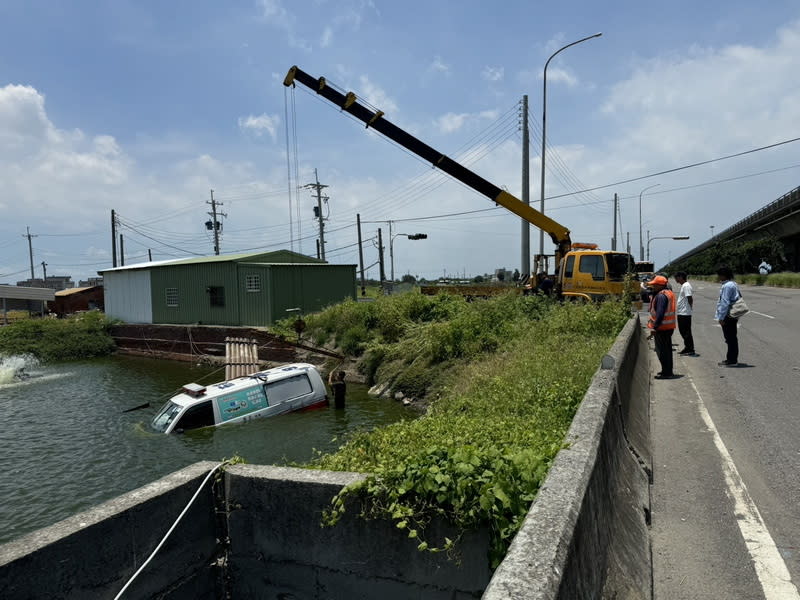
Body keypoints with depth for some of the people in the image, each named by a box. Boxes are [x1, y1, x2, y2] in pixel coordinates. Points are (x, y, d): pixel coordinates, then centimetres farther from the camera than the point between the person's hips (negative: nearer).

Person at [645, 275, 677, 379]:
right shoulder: (668, 293, 14)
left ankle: (666, 373, 2)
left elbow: (660, 314, -26)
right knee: (667, 349, 18)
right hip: (669, 327, 11)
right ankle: (668, 371, 28)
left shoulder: (661, 296, -19)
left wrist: (655, 327, -26)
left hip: (662, 327, -11)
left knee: (662, 350, -3)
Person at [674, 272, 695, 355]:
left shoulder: (686, 286, -16)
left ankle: (691, 350, 3)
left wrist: (689, 308, -10)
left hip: (685, 313, -10)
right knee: (682, 331, 16)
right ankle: (687, 348, 25)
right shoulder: (683, 286, 15)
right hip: (681, 313, 10)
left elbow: (690, 299, -21)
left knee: (686, 332, -4)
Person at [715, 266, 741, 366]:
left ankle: (731, 360, 1)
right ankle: (732, 359, 23)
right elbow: (739, 297, 22)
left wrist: (721, 317, -18)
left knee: (730, 339, -4)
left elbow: (725, 303, -21)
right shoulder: (733, 284, 15)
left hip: (728, 316, -10)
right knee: (732, 338, 15)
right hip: (733, 315, 10)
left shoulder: (727, 286, -18)